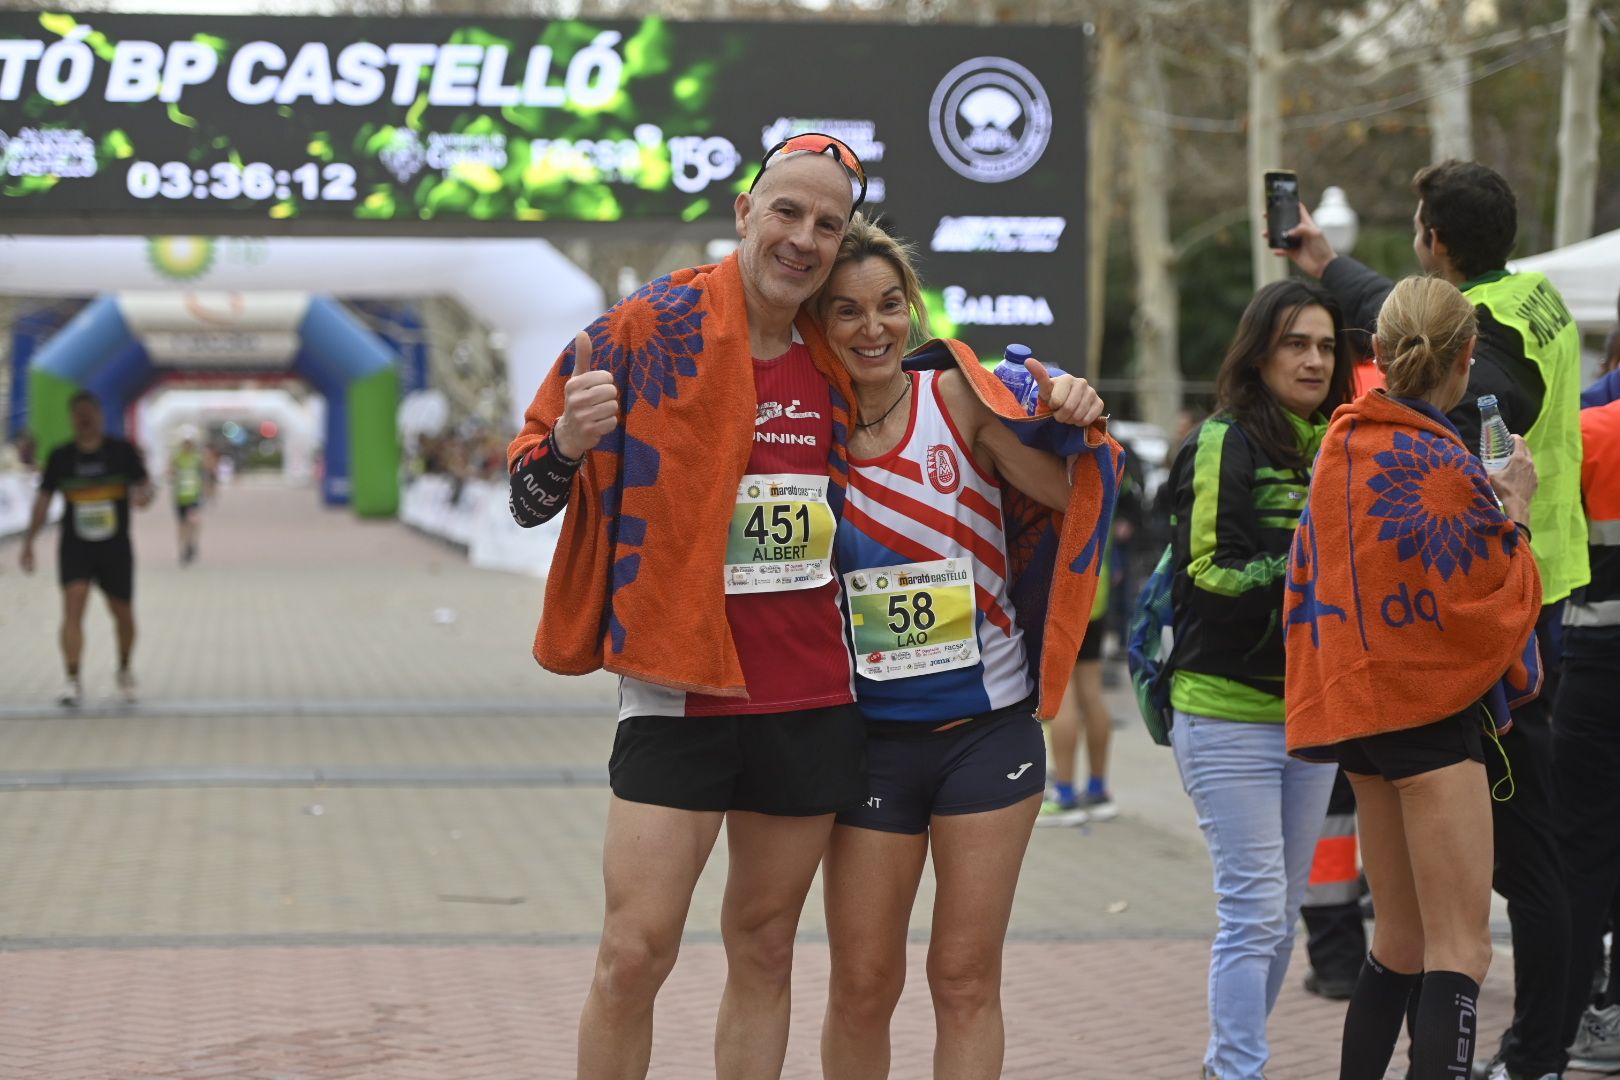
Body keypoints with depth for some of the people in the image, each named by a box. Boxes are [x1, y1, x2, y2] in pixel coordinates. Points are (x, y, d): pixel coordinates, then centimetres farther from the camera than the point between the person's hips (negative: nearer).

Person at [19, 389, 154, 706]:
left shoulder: (122, 450, -1)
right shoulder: (61, 457, 2)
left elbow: (144, 483, 0)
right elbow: (43, 500, 6)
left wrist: (143, 494, -25)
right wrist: (28, 542, 1)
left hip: (115, 546, 0)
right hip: (75, 546, 0)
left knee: (123, 613, 10)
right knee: (73, 603, -20)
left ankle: (124, 671, 37)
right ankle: (73, 681, -20)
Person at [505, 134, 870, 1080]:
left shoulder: (838, 362, 6)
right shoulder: (650, 330, -6)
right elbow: (530, 497, -3)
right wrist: (570, 441, -28)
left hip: (815, 704, 4)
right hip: (680, 697, -4)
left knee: (765, 949, 11)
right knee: (635, 952, -8)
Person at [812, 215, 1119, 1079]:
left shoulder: (959, 397, -6)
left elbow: (1065, 489, -13)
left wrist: (1076, 425, -31)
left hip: (987, 725, -1)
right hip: (870, 736, 1)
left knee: (965, 979, 4)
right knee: (861, 985, 5)